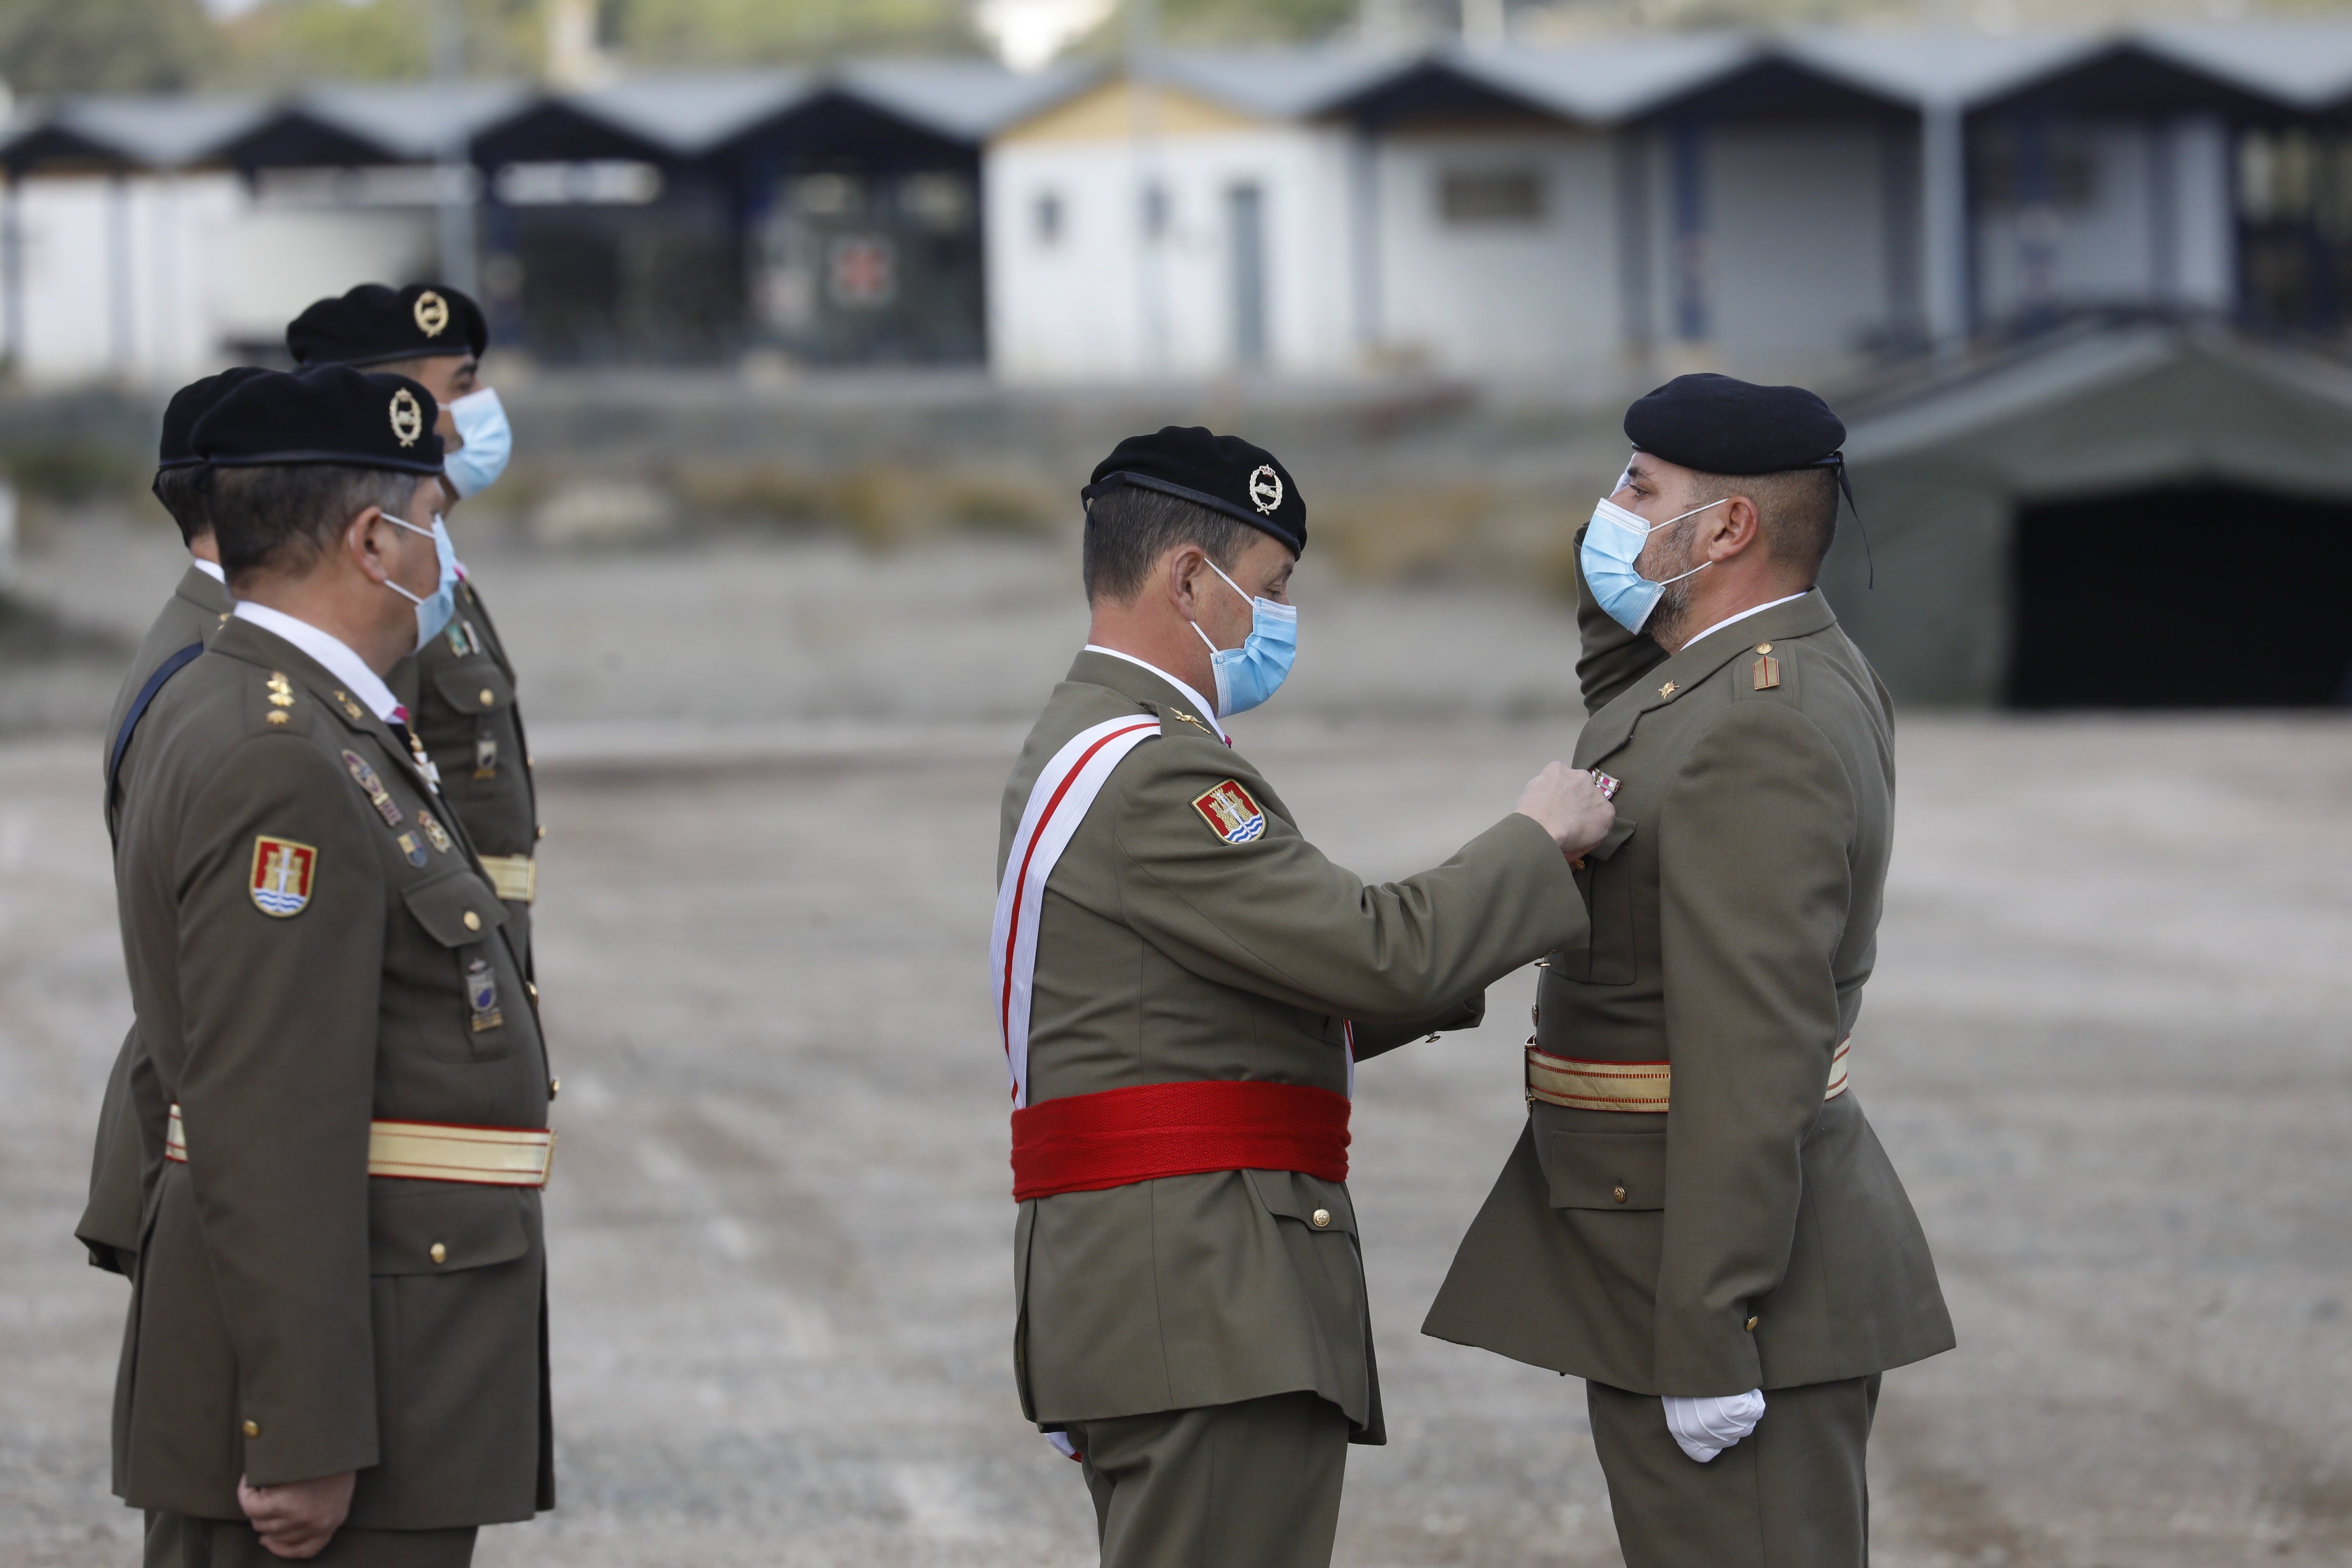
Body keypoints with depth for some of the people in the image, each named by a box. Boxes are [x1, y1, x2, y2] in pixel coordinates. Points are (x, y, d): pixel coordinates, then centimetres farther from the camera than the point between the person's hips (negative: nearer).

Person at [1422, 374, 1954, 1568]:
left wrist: (1706, 1340, -25)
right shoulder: (1796, 670, 10)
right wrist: (1618, 590, 10)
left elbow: (1753, 1052, -25)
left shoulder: (1765, 731, -21)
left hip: (1728, 1277, -11)